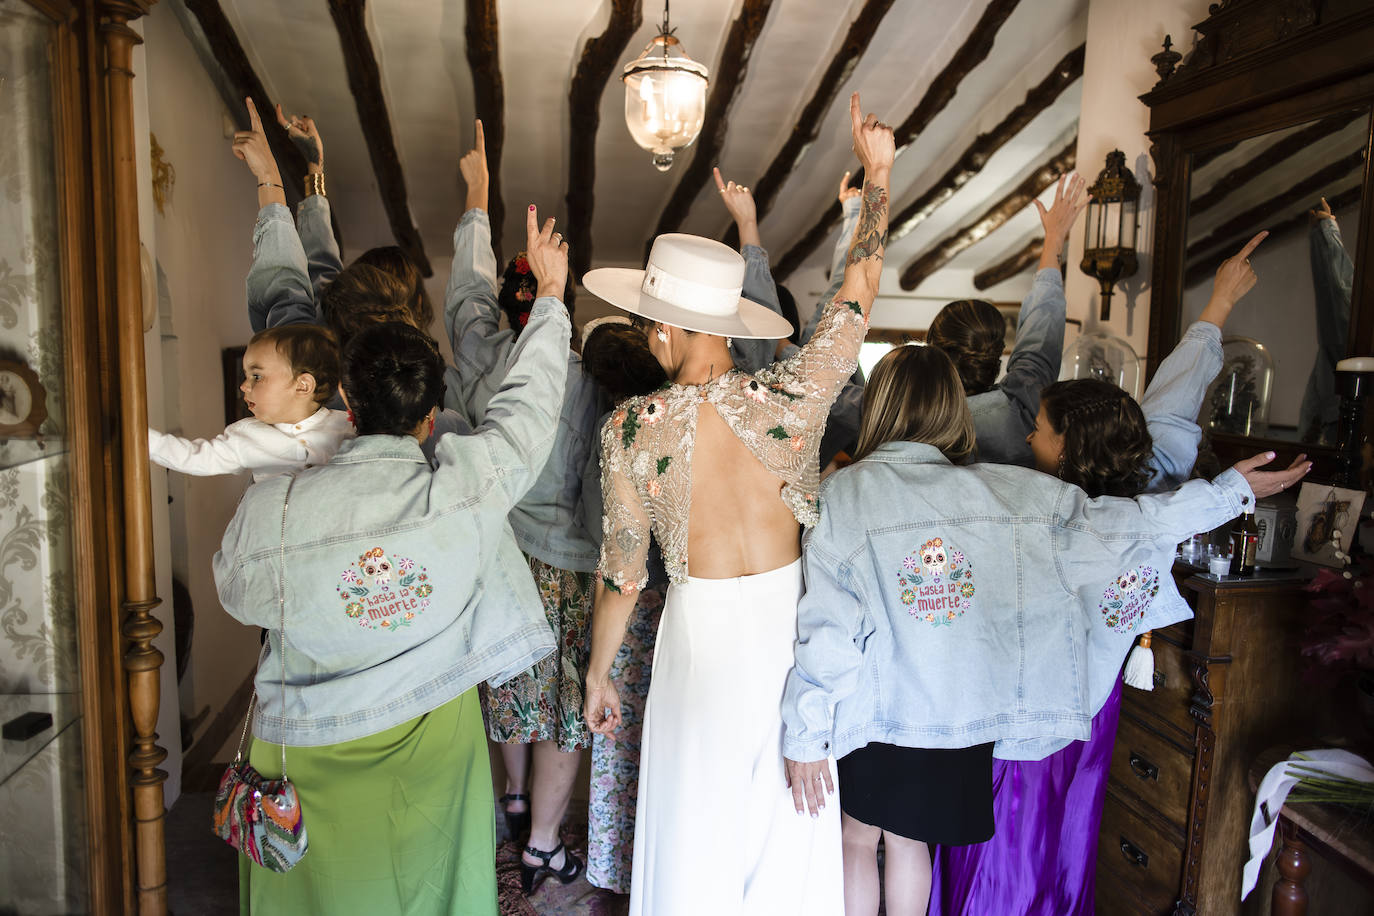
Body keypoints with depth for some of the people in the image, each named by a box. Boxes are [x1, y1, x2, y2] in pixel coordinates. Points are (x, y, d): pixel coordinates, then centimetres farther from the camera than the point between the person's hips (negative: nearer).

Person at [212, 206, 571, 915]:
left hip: (310, 756, 0)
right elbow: (528, 401, -6)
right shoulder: (469, 486, -23)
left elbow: (238, 598, 1)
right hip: (432, 747, 0)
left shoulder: (268, 507, -20)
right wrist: (551, 290, 8)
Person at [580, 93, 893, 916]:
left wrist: (599, 671, 7)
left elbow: (622, 574, -8)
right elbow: (861, 287, 0)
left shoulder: (632, 429, -15)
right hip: (793, 623, 2)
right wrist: (877, 170, 10)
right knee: (790, 821, 23)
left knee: (701, 823, 19)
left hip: (705, 632, -1)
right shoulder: (792, 398, -14)